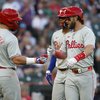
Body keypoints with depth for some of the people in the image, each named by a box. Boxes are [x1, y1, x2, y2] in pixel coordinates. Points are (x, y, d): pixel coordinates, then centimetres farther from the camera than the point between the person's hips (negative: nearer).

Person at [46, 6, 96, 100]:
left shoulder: (87, 32, -8)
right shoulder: (68, 34, 16)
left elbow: (89, 50, -25)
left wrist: (75, 59, -39)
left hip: (85, 74, -6)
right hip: (70, 74, 6)